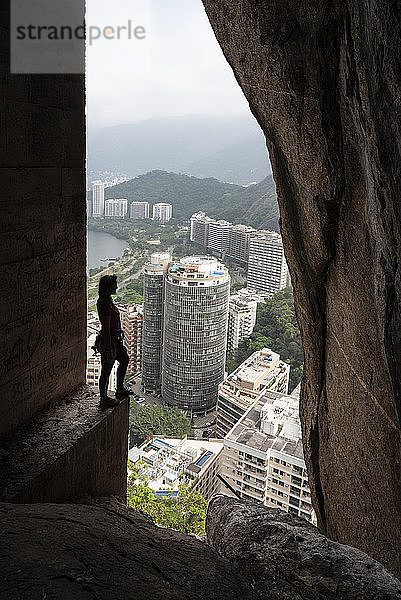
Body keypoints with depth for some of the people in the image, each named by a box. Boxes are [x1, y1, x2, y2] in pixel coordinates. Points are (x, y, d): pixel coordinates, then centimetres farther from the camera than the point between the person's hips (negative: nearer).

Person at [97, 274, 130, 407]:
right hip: (109, 341, -10)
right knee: (106, 370, 6)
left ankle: (120, 390, 41)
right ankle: (104, 399, 25)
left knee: (124, 359, 26)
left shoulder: (107, 300, 4)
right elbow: (106, 330, -25)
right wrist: (109, 350, -22)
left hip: (115, 339, 10)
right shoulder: (105, 304, -26)